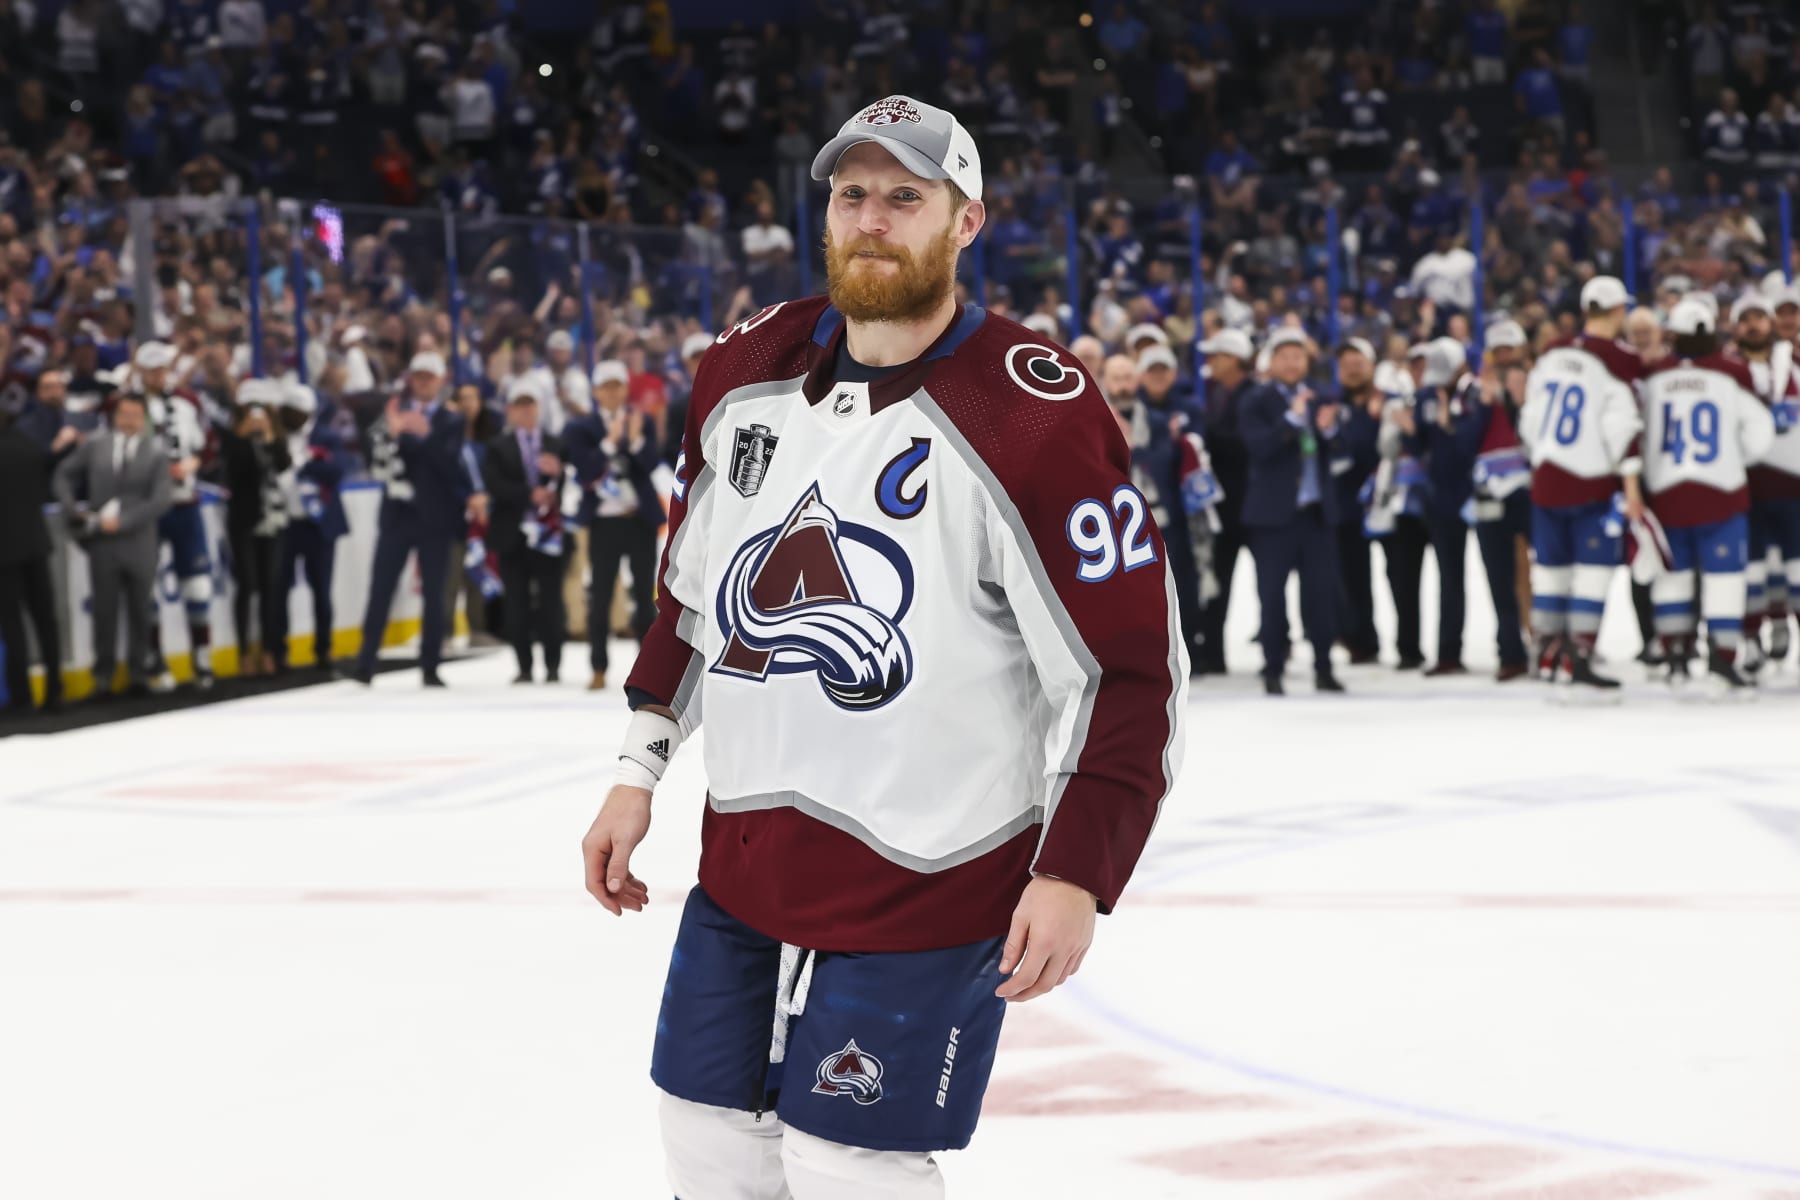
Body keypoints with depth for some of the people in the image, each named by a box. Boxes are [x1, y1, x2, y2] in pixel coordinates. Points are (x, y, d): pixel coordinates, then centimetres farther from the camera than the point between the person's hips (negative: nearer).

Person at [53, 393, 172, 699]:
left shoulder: (156, 453, -2)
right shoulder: (94, 446, 4)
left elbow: (161, 500, -9)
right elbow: (64, 475, 14)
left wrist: (123, 521, -15)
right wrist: (71, 508, 0)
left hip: (138, 543, -1)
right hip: (101, 540, 1)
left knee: (140, 610, 6)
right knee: (105, 610, 3)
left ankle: (137, 671, 16)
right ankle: (104, 673, 12)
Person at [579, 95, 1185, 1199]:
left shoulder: (1037, 414, -16)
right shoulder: (748, 372, 4)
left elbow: (1135, 667, -15)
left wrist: (1077, 871, -20)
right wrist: (640, 773, 15)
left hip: (927, 887, -6)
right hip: (741, 863, 6)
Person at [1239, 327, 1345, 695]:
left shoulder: (1320, 400, 11)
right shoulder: (1255, 401, 0)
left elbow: (1337, 452, 5)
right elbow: (1259, 447, -15)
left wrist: (1328, 429, -15)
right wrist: (1292, 417, -23)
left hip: (1318, 510, 3)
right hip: (1273, 512, -3)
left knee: (1322, 592, 2)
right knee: (1273, 595, -1)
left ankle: (1323, 668, 9)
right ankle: (1273, 671, 6)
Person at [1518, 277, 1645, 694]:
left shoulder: (1551, 355, 9)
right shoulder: (1619, 362, -10)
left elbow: (1530, 419, 16)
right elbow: (1622, 426, -16)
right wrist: (1631, 486, -15)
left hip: (1546, 476, 6)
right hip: (1592, 485, -6)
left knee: (1551, 563, 13)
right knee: (1595, 565, -3)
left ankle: (1547, 652, 17)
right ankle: (1578, 657, -10)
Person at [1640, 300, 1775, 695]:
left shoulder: (1655, 377, -2)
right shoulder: (1732, 375, -7)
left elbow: (1639, 434, 1)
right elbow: (1759, 434, -3)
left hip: (1665, 494, 2)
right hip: (1720, 492, -2)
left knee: (1673, 572, 15)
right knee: (1724, 573, 2)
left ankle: (1676, 660, 14)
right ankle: (1721, 660, -5)